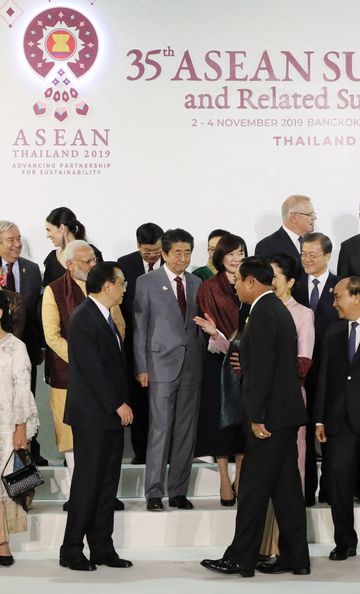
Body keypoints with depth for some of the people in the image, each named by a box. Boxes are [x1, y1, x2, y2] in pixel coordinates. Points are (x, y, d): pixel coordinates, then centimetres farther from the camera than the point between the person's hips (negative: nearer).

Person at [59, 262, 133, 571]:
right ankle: (71, 551, 6)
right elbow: (92, 369, -19)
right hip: (92, 417, -9)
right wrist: (118, 405, -15)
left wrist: (123, 403, 8)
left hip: (112, 416, 9)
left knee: (107, 484, 10)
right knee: (87, 483, -3)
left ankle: (102, 549, 17)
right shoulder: (84, 317, -14)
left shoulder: (105, 316, 14)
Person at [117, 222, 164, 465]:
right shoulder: (125, 264, 1)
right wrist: (122, 334, -1)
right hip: (135, 341, 2)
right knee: (138, 397, 8)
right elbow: (118, 302, 3)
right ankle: (140, 451, 17)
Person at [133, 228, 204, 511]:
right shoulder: (147, 283, 1)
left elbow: (200, 325, 14)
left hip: (192, 365, 4)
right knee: (160, 429, -7)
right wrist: (141, 367, -6)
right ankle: (154, 493, 0)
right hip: (162, 364, -4)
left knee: (186, 431, 5)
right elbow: (139, 327, -1)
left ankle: (178, 491, 13)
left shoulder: (197, 284, 12)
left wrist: (203, 360, 6)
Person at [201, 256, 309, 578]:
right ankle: (295, 557, 15)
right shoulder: (279, 309, 15)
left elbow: (262, 369, -21)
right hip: (287, 412, 9)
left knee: (253, 488, -2)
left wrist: (257, 417, -19)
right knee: (286, 487, 11)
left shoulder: (263, 313, -16)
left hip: (270, 416, -9)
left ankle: (241, 559, 5)